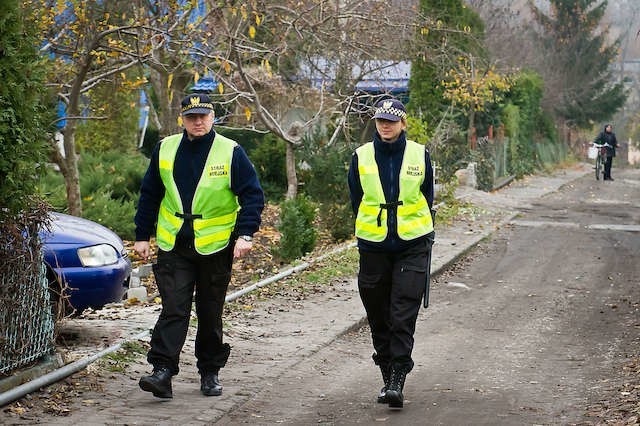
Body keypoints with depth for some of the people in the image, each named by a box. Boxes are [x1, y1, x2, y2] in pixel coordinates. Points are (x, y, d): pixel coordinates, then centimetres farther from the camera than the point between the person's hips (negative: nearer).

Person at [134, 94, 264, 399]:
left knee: (210, 313, 9)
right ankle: (162, 371, -15)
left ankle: (210, 373, 21)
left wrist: (244, 234, -15)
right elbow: (149, 195, 13)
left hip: (215, 246, -1)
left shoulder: (231, 152, -3)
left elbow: (252, 195, -3)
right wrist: (142, 236, 11)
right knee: (173, 308, -10)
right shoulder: (165, 150, 5)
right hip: (173, 245, 1)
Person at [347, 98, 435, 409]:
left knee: (403, 317, -9)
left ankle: (397, 381, -10)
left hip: (413, 246, -2)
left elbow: (427, 197, 11)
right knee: (378, 316, 8)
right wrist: (373, 228, 10)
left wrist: (416, 228, 7)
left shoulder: (419, 155, 1)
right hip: (373, 247, 2)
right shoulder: (361, 157, 2)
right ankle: (387, 375, 21)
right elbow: (356, 199, 11)